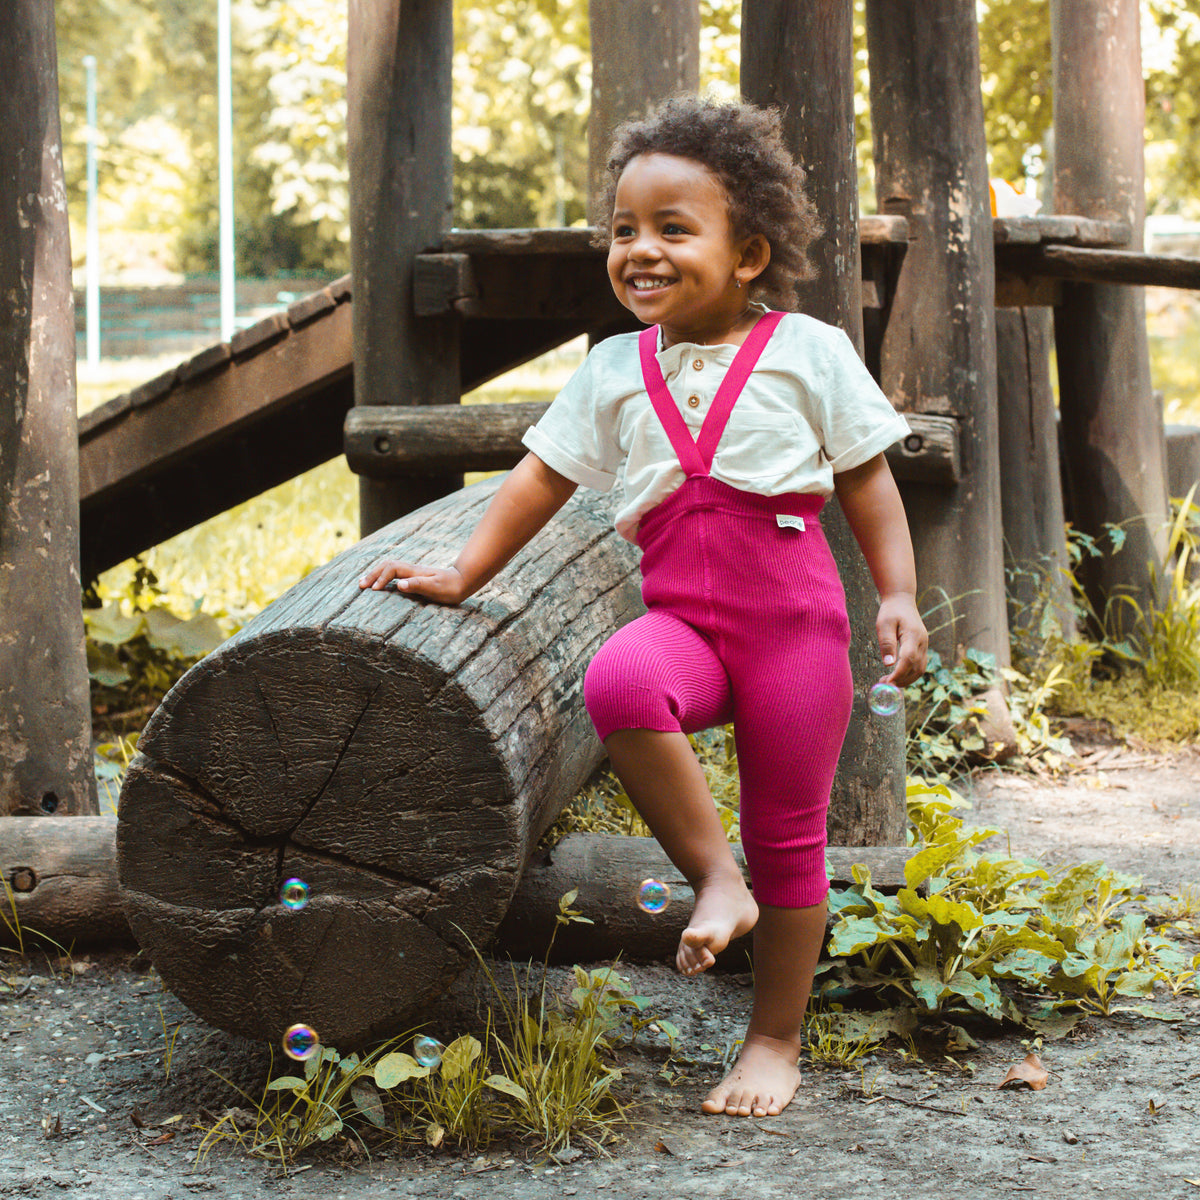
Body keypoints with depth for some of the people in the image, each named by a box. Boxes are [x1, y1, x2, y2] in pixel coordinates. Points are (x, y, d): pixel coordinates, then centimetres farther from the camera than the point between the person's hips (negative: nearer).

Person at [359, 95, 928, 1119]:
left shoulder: (808, 353, 0)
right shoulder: (613, 371, 9)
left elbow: (866, 477, 5)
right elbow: (544, 476, 16)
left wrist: (900, 595, -3)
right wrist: (463, 576, 11)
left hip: (795, 620, -2)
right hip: (681, 619, 2)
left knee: (789, 833, 3)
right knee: (619, 682, -34)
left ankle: (776, 1041, 18)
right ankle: (713, 875, -20)